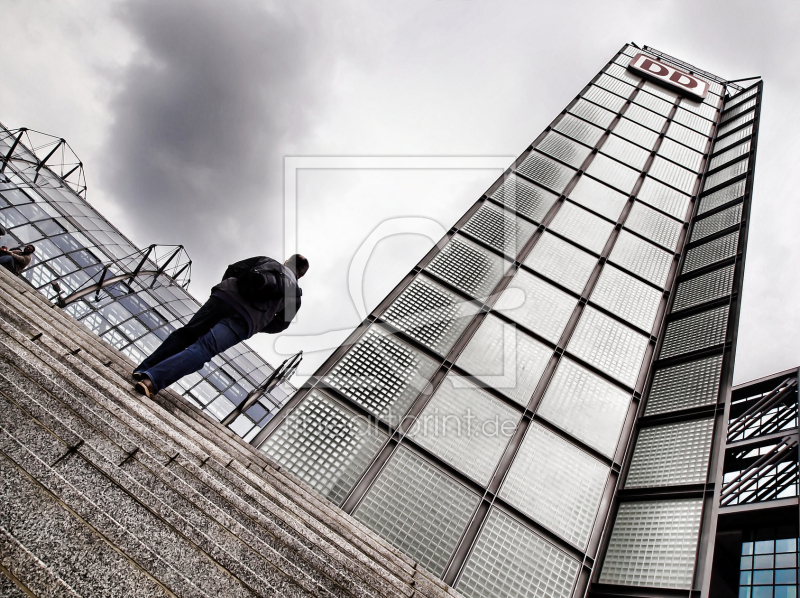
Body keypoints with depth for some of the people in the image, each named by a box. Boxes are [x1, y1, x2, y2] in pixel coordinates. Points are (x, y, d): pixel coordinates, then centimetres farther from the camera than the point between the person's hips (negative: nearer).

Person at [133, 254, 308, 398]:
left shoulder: (266, 261, 28)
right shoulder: (295, 294, 23)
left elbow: (233, 268, 20)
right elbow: (281, 323, 20)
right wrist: (257, 326, 34)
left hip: (225, 296, 3)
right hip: (245, 321, -2)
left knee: (186, 334, 15)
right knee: (203, 349, -12)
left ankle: (141, 370, 9)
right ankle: (152, 380, -27)